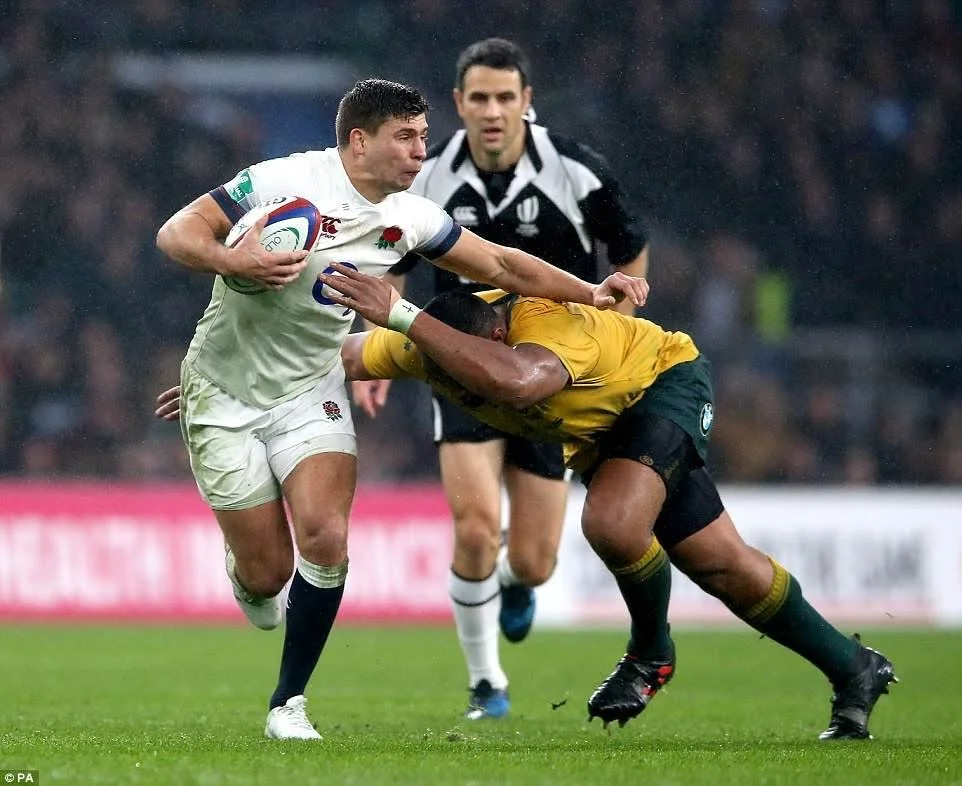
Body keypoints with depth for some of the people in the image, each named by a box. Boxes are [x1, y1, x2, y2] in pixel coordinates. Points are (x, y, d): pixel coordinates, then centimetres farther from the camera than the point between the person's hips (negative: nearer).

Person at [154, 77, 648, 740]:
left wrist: (591, 292, -4)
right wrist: (233, 261, -40)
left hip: (310, 391, 4)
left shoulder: (407, 217, -3)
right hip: (227, 393, -4)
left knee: (325, 539, -19)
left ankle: (289, 703, -3)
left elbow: (498, 263, 6)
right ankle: (243, 566, 36)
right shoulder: (286, 182, -20)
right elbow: (176, 233, -19)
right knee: (268, 573, -4)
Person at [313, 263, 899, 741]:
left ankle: (652, 653, -4)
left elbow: (516, 380, -68)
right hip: (601, 434, 8)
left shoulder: (556, 326, -44)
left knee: (613, 522, -33)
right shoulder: (429, 343, -23)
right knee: (719, 563, 7)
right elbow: (344, 357, -4)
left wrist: (402, 317, -66)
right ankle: (855, 670, 24)